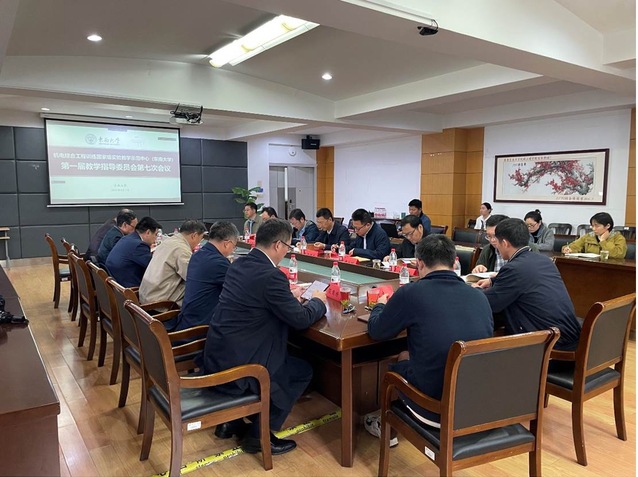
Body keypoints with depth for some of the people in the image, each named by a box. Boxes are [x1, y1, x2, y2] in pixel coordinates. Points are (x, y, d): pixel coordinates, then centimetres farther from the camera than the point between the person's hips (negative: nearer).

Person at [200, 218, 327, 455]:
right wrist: (318, 301, 5)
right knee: (304, 371, 10)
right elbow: (301, 319, -14)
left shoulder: (239, 264, 5)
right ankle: (259, 433, 14)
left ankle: (232, 421, 29)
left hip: (216, 356, 9)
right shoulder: (271, 275, -22)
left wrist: (289, 295, 19)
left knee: (289, 362, 29)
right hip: (234, 365, -9)